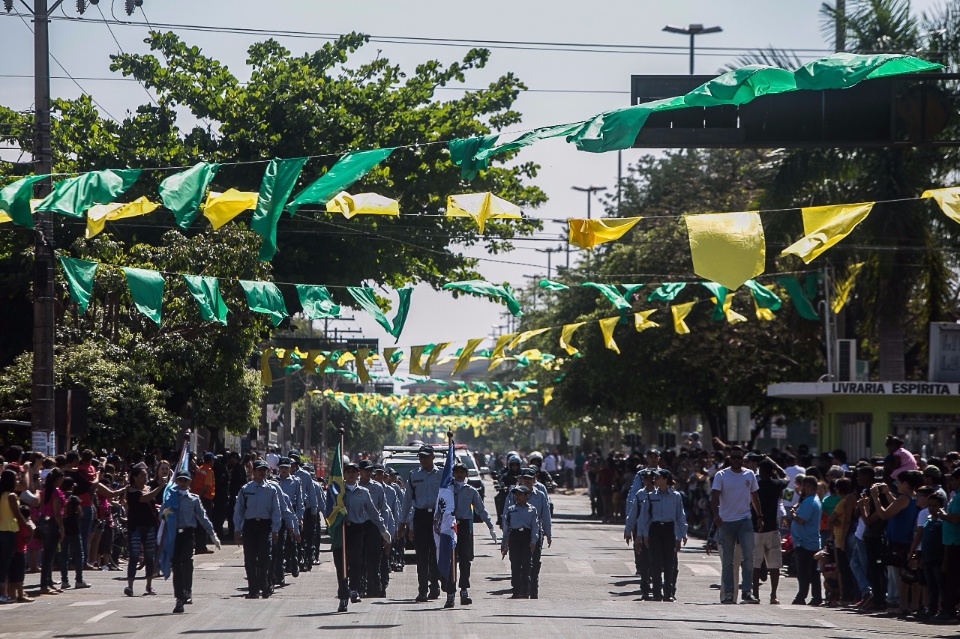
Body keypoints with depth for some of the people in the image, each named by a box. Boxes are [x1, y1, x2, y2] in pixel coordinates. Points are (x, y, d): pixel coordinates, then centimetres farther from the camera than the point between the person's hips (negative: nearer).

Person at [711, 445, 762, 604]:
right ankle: (728, 593, 9)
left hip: (745, 520, 2)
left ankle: (746, 592, -8)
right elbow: (714, 496, -10)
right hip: (726, 521, -2)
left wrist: (760, 516, 16)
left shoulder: (749, 475, 9)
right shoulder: (721, 475, -2)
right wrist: (716, 515, -25)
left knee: (748, 556, -9)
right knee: (727, 560, 4)